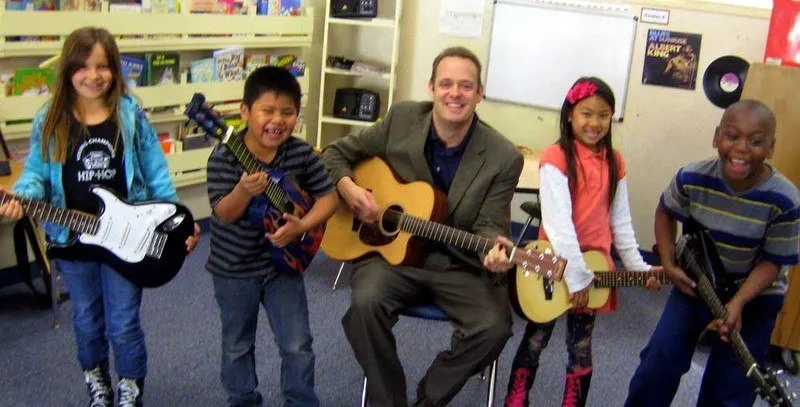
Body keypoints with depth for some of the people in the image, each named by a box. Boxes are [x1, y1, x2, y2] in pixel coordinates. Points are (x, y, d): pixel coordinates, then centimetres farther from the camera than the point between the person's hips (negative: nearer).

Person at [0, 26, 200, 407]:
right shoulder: (50, 121, -3)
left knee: (123, 325, 6)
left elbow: (155, 173, -4)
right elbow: (36, 172, 1)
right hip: (73, 239, 2)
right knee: (87, 321, 20)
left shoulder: (130, 115, -6)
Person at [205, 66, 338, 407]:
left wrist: (302, 225, -22)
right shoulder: (225, 158, -17)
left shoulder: (302, 154, -11)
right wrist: (244, 191, -39)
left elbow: (328, 195, -6)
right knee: (237, 345, 17)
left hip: (284, 262, 1)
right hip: (234, 268, -1)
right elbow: (223, 215, -19)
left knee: (297, 344, 7)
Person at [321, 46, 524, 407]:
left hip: (460, 265, 0)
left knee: (495, 326, -24)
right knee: (366, 302, -29)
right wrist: (347, 187, -12)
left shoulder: (504, 158, -9)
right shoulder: (401, 118, -3)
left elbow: (489, 224, -6)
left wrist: (495, 248, -30)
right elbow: (336, 152, 9)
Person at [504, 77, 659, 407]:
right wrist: (575, 272, -23)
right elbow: (557, 221, -20)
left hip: (594, 263, 4)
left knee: (581, 348, 13)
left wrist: (637, 266, 5)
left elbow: (620, 221, 10)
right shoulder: (555, 158, -12)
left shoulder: (614, 163, 5)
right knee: (535, 341, 10)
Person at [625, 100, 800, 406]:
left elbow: (772, 261, -16)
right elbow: (665, 213, 0)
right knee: (660, 358, 1)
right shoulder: (692, 178, -21)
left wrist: (738, 303, -28)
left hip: (756, 291, -1)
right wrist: (669, 265, -8)